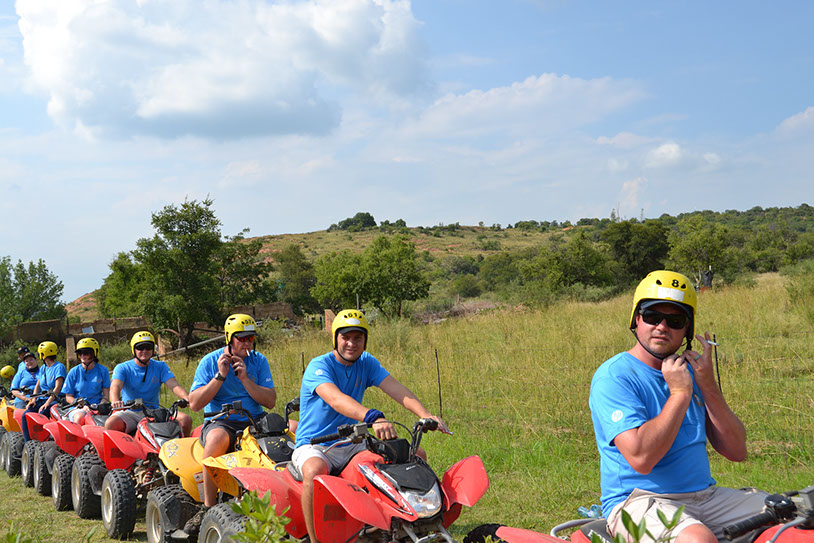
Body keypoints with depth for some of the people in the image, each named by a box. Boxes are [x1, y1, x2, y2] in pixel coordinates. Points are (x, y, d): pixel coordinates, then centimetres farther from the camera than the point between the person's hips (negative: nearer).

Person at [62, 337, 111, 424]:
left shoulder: (102, 370, 7)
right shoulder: (74, 372, 5)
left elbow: (106, 395, 8)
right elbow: (68, 397, 6)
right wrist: (82, 406, -10)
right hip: (78, 408, 0)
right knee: (79, 418, -34)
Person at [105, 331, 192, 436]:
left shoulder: (160, 367, 10)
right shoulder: (122, 368, 3)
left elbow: (174, 386, -4)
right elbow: (115, 386, -16)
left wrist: (186, 397, -28)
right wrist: (115, 401, -41)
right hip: (129, 413, -2)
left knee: (186, 419, -19)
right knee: (110, 424, -34)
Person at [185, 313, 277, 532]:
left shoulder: (259, 361, 7)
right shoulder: (210, 362, 1)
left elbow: (270, 401, -3)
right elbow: (194, 404, -8)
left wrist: (245, 378, -13)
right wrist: (220, 376, -15)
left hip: (255, 421, 3)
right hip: (220, 422, -3)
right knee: (218, 437, -38)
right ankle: (208, 508, -27)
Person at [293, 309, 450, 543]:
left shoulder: (366, 363, 4)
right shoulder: (319, 366, -15)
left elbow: (397, 390, -11)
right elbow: (336, 399, -36)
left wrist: (425, 415, -31)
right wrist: (374, 417, -54)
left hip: (352, 445, 6)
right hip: (315, 446, -6)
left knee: (417, 455, -3)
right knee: (314, 471, -41)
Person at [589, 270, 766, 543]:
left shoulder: (691, 371, 12)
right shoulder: (613, 376, -10)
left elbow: (736, 451, 6)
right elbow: (640, 458, -23)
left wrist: (708, 386, -6)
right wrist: (680, 394, -16)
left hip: (705, 494, 7)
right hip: (638, 500, -7)